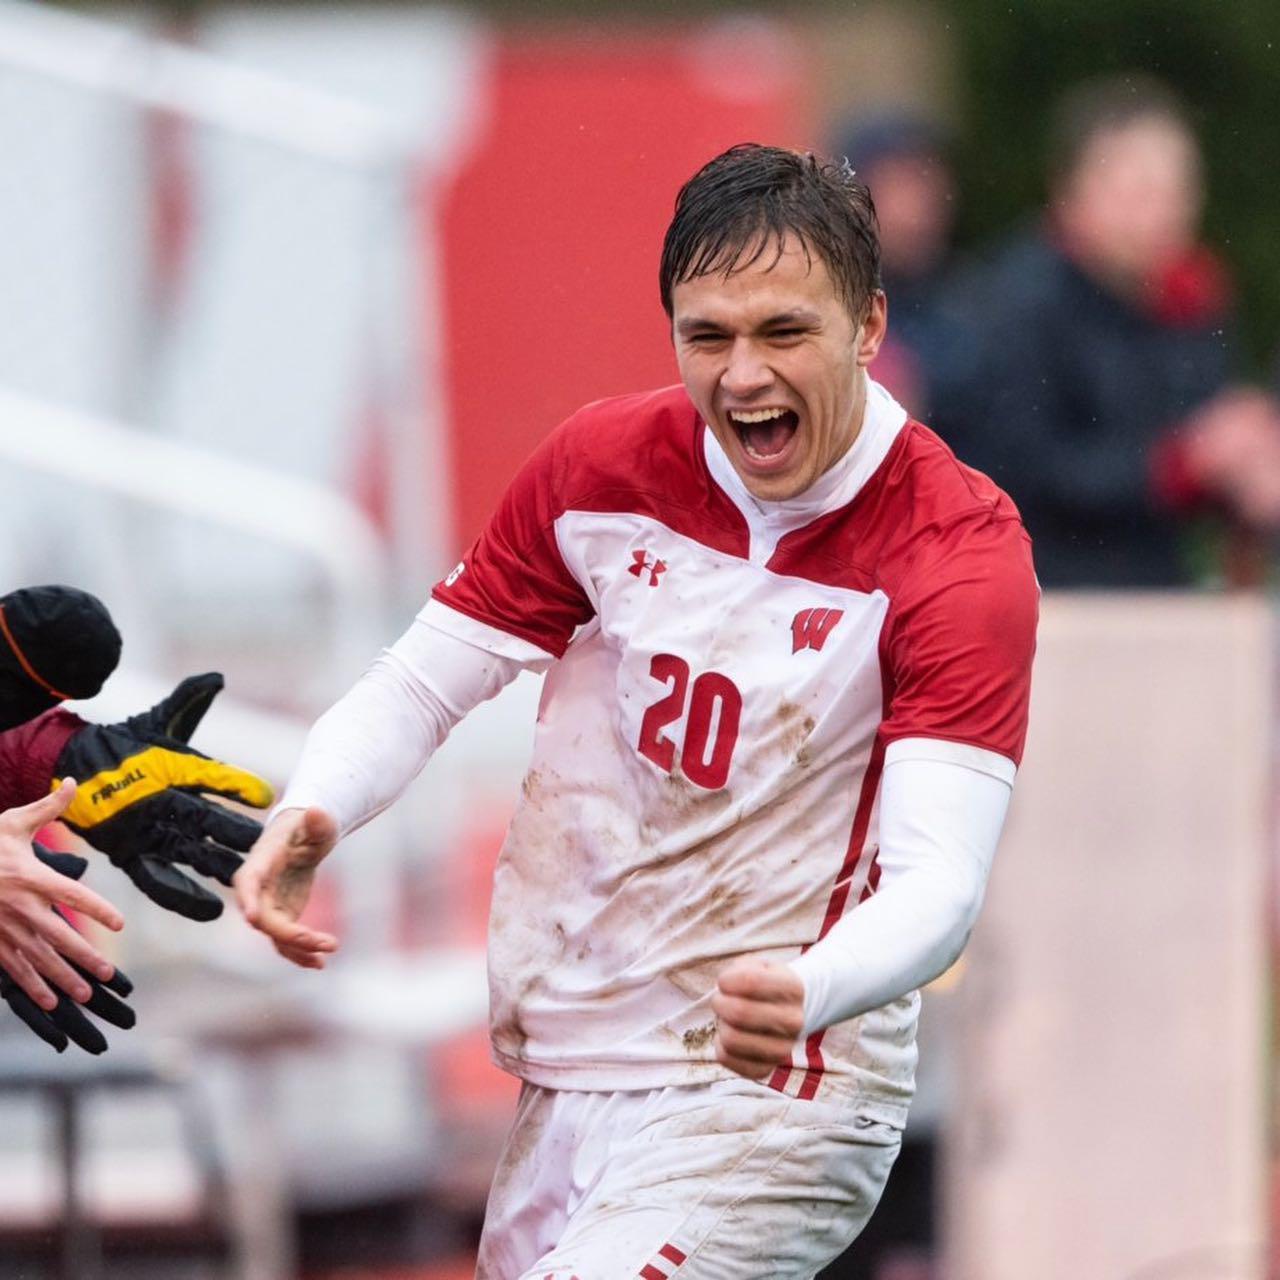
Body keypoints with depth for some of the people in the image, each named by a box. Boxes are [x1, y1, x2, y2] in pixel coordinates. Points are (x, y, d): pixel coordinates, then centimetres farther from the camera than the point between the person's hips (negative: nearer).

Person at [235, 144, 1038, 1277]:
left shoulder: (961, 551, -14)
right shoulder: (600, 465, 1)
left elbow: (937, 881, -24)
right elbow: (424, 682, 9)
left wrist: (810, 990, -46)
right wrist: (307, 818, -13)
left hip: (769, 1095, -6)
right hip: (564, 1085, 6)